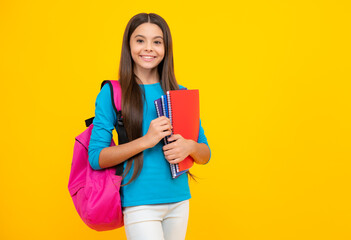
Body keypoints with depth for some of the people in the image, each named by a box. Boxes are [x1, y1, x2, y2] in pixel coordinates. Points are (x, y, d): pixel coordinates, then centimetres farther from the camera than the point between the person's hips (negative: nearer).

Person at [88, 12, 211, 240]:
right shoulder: (112, 93, -3)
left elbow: (205, 155, 11)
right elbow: (96, 158, -9)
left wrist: (190, 146, -12)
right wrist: (146, 141, -19)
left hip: (179, 202, 4)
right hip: (140, 203, -4)